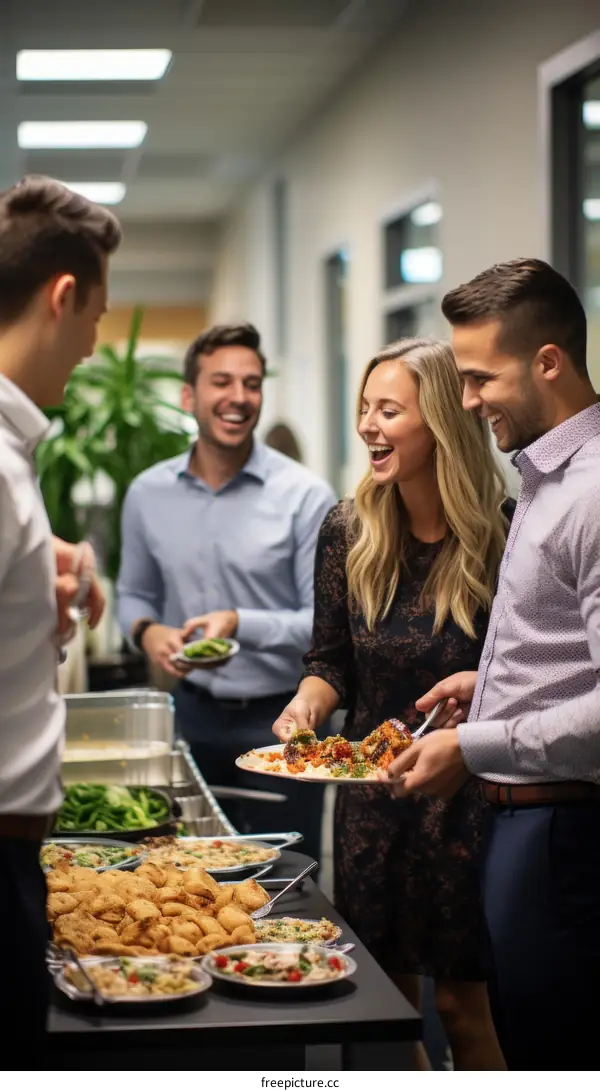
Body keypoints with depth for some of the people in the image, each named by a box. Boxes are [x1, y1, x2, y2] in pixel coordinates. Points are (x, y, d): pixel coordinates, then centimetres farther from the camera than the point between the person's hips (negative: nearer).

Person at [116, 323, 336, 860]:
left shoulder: (305, 495, -11)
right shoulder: (148, 493, 1)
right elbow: (134, 593, 15)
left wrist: (242, 624, -25)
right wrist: (147, 630, -7)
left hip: (280, 718, -3)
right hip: (194, 714, 3)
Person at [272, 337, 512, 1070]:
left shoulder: (500, 536, -12)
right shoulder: (347, 532, -1)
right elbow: (331, 661, 8)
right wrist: (307, 705, -12)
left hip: (470, 798, -3)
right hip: (371, 797, 4)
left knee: (463, 1003, 4)